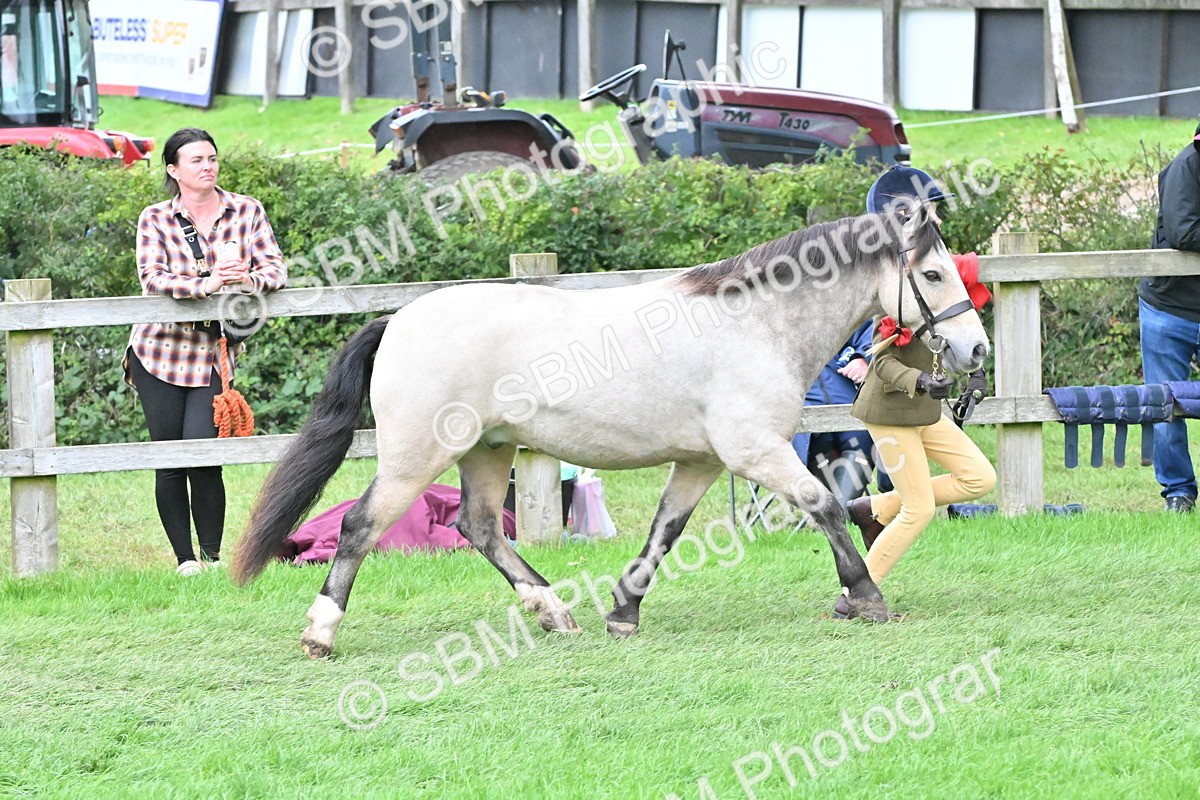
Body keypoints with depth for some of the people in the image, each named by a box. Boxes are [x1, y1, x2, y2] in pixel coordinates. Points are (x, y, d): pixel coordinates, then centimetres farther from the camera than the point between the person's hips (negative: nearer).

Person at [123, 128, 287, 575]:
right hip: (160, 351, 0)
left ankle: (212, 555, 4)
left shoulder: (247, 212, 2)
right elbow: (152, 277, -17)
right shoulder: (155, 219, -2)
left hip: (215, 353, 0)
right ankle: (184, 559, 11)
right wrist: (207, 284, -31)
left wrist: (249, 280, -27)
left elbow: (276, 270, -4)